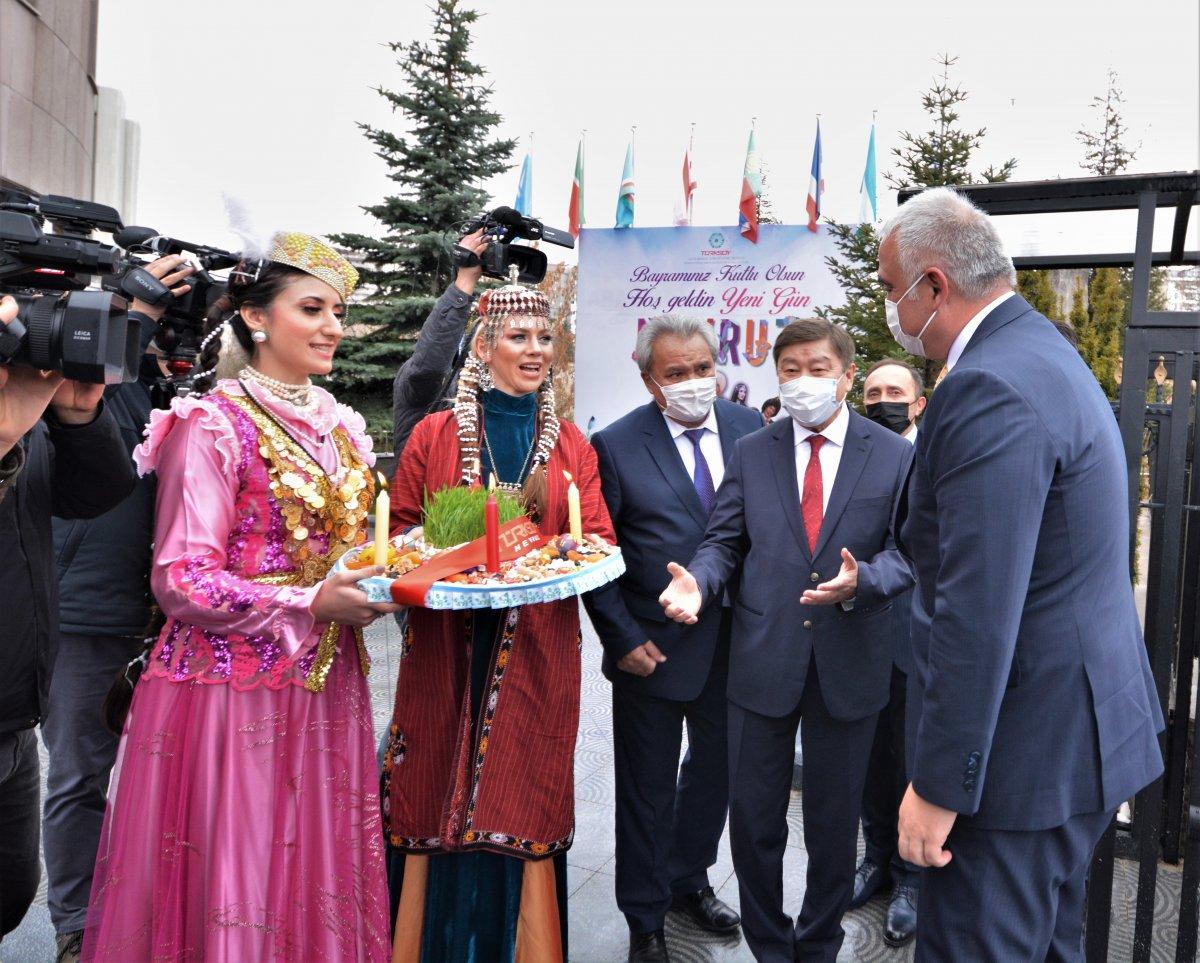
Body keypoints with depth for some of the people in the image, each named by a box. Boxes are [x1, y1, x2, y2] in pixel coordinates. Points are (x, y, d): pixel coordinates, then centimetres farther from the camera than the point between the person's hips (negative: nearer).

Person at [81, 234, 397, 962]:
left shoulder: (340, 426, 11)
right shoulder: (214, 424, -10)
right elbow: (182, 580, -14)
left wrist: (392, 577, 0)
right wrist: (311, 606, -22)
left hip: (325, 685, 6)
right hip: (236, 680, -6)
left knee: (314, 874, 14)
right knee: (230, 877, 4)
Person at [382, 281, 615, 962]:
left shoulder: (572, 446, 7)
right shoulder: (436, 434, 3)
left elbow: (599, 539, 5)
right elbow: (400, 529, 4)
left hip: (537, 654, 1)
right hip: (446, 653, -1)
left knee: (517, 806, 7)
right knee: (438, 803, 7)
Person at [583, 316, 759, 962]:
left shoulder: (750, 429, -1)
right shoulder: (615, 446, -12)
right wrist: (623, 638, -13)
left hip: (734, 640, 4)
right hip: (654, 649, -4)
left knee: (715, 770, 22)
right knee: (648, 789, 12)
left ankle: (689, 881, 47)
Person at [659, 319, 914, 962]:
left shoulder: (894, 455, 0)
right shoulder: (750, 452, 5)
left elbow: (905, 551, -4)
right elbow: (725, 540, 3)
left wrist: (860, 582, -23)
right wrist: (697, 580, -17)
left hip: (849, 666, -1)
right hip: (763, 661, 1)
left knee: (834, 823, 15)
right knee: (753, 819, 11)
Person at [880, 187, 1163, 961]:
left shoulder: (991, 387, -23)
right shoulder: (1042, 352, 11)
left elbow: (976, 614, -26)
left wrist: (939, 786, -20)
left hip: (1027, 746, -10)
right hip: (1082, 723, 10)